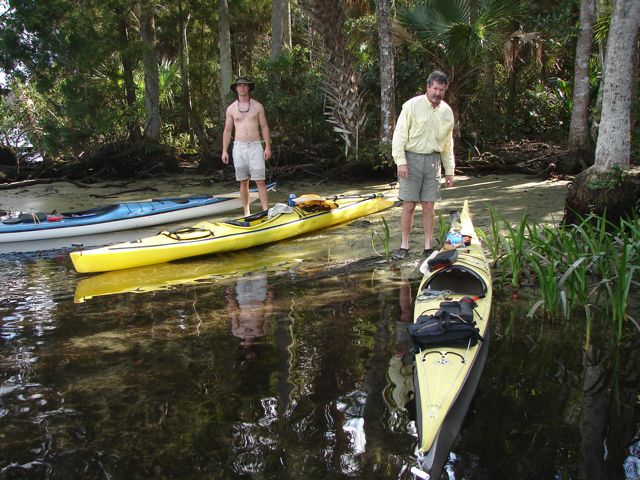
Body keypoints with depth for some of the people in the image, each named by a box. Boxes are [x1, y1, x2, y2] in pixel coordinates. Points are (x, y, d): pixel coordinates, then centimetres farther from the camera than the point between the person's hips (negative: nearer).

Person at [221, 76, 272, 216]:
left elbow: (264, 127, 5)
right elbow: (227, 131, 9)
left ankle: (266, 211, -8)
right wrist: (224, 151, 3)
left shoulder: (257, 106, 4)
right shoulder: (231, 109, 6)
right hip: (239, 147, 1)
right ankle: (246, 212, 12)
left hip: (255, 146, -1)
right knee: (243, 182, 5)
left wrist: (268, 146, -3)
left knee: (260, 180, -7)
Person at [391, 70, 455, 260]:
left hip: (433, 161, 4)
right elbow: (399, 135, -8)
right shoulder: (412, 105, -6)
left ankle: (428, 247, 13)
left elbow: (448, 144, 15)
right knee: (408, 205, -1)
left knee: (428, 207, 5)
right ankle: (404, 246, 9)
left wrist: (449, 170, 14)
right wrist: (401, 161, -17)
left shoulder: (447, 111, 9)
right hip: (412, 158, -3)